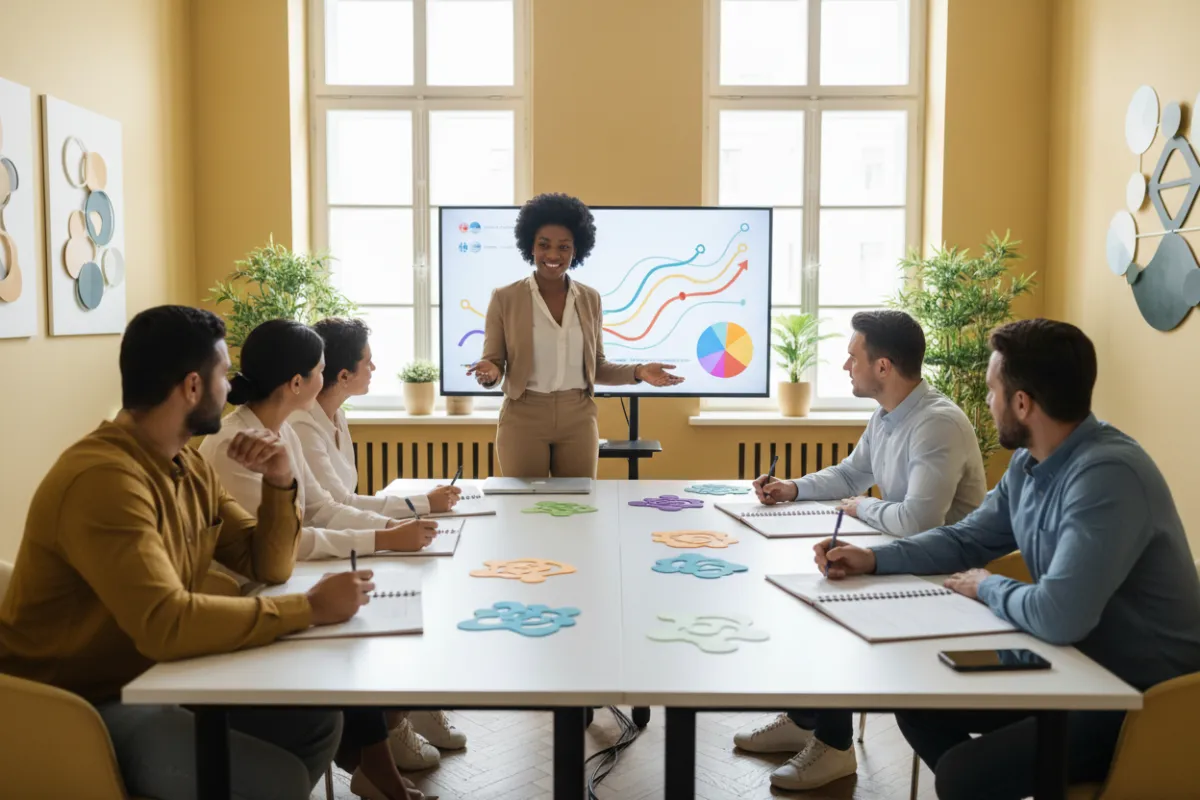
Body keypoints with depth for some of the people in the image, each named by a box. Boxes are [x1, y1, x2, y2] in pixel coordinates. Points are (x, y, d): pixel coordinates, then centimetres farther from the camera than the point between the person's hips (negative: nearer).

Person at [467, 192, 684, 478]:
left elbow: (596, 367, 10)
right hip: (523, 420, -2)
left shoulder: (590, 299, 5)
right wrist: (489, 372, -25)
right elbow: (493, 363, -2)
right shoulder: (504, 298, -5)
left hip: (578, 421, 3)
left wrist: (638, 372, -5)